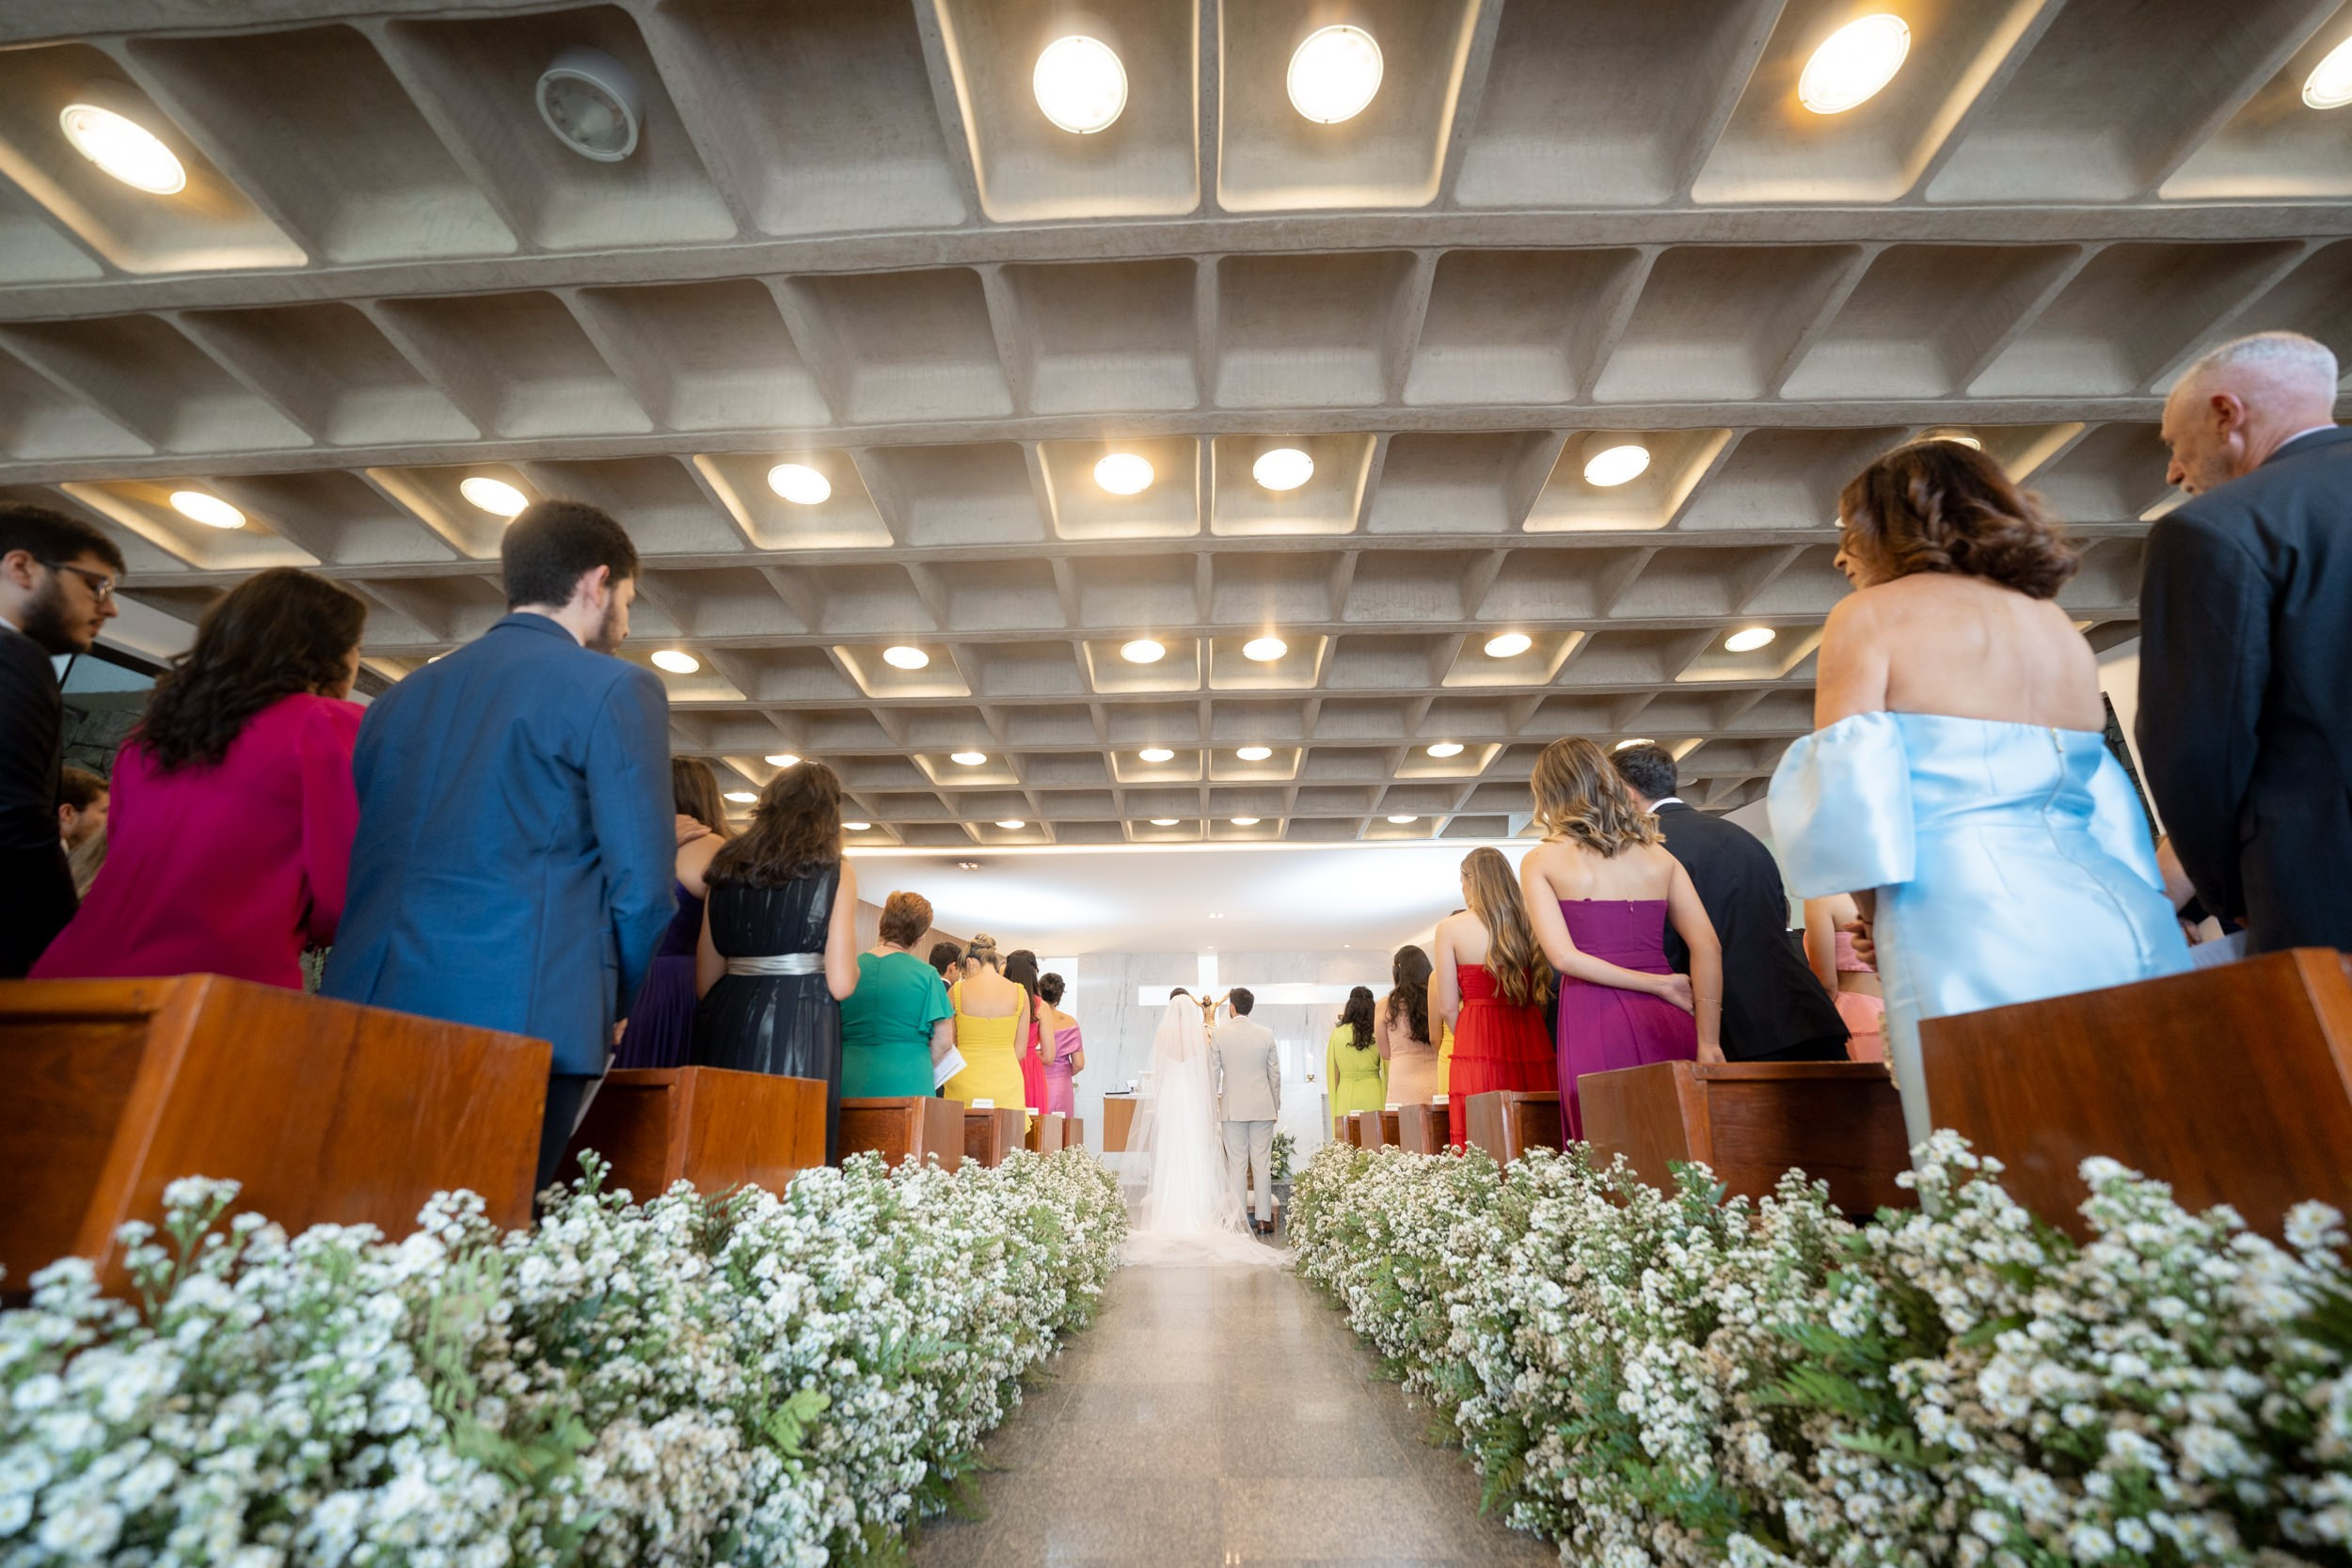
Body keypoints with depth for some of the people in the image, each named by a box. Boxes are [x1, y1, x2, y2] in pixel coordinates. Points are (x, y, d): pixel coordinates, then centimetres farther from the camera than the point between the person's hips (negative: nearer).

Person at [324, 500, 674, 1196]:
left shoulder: (403, 694, 19)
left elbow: (357, 866, 20)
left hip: (363, 1007, 7)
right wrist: (613, 1004, 9)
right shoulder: (615, 689, -2)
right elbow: (642, 887, -7)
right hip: (515, 1023, -7)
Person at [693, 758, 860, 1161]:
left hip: (728, 1029, 5)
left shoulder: (727, 867, 10)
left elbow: (705, 981, 12)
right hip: (799, 1034, -5)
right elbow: (840, 983, -7)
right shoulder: (835, 872, -3)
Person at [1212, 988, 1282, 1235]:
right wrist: (1276, 1106, 14)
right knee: (1262, 1163, 6)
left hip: (1232, 1107, -1)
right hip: (1262, 1106, 1)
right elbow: (1275, 1073, 4)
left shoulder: (1219, 1034, -5)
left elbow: (1213, 1073, -1)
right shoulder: (1266, 1034, -1)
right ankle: (1263, 1219, 9)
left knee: (1236, 1164, 4)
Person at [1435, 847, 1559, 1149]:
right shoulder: (1529, 921, 6)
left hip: (1478, 1045, -4)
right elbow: (1544, 994, 9)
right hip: (1533, 1043, 4)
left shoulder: (1450, 928, -3)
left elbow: (1448, 1008, -3)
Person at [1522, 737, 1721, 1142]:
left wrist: (1660, 985, -2)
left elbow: (1563, 955, -9)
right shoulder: (1658, 855, 11)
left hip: (1594, 1021, -3)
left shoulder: (1540, 861, 2)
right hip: (1666, 1020, 4)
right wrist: (1708, 1043, 0)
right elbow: (1707, 947, 2)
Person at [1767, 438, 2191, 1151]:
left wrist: (1882, 931, 8)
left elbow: (1845, 807, -7)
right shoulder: (2059, 626, 20)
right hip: (2122, 924, 7)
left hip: (1973, 933, -7)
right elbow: (2109, 811, 20)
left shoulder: (1868, 616, 0)